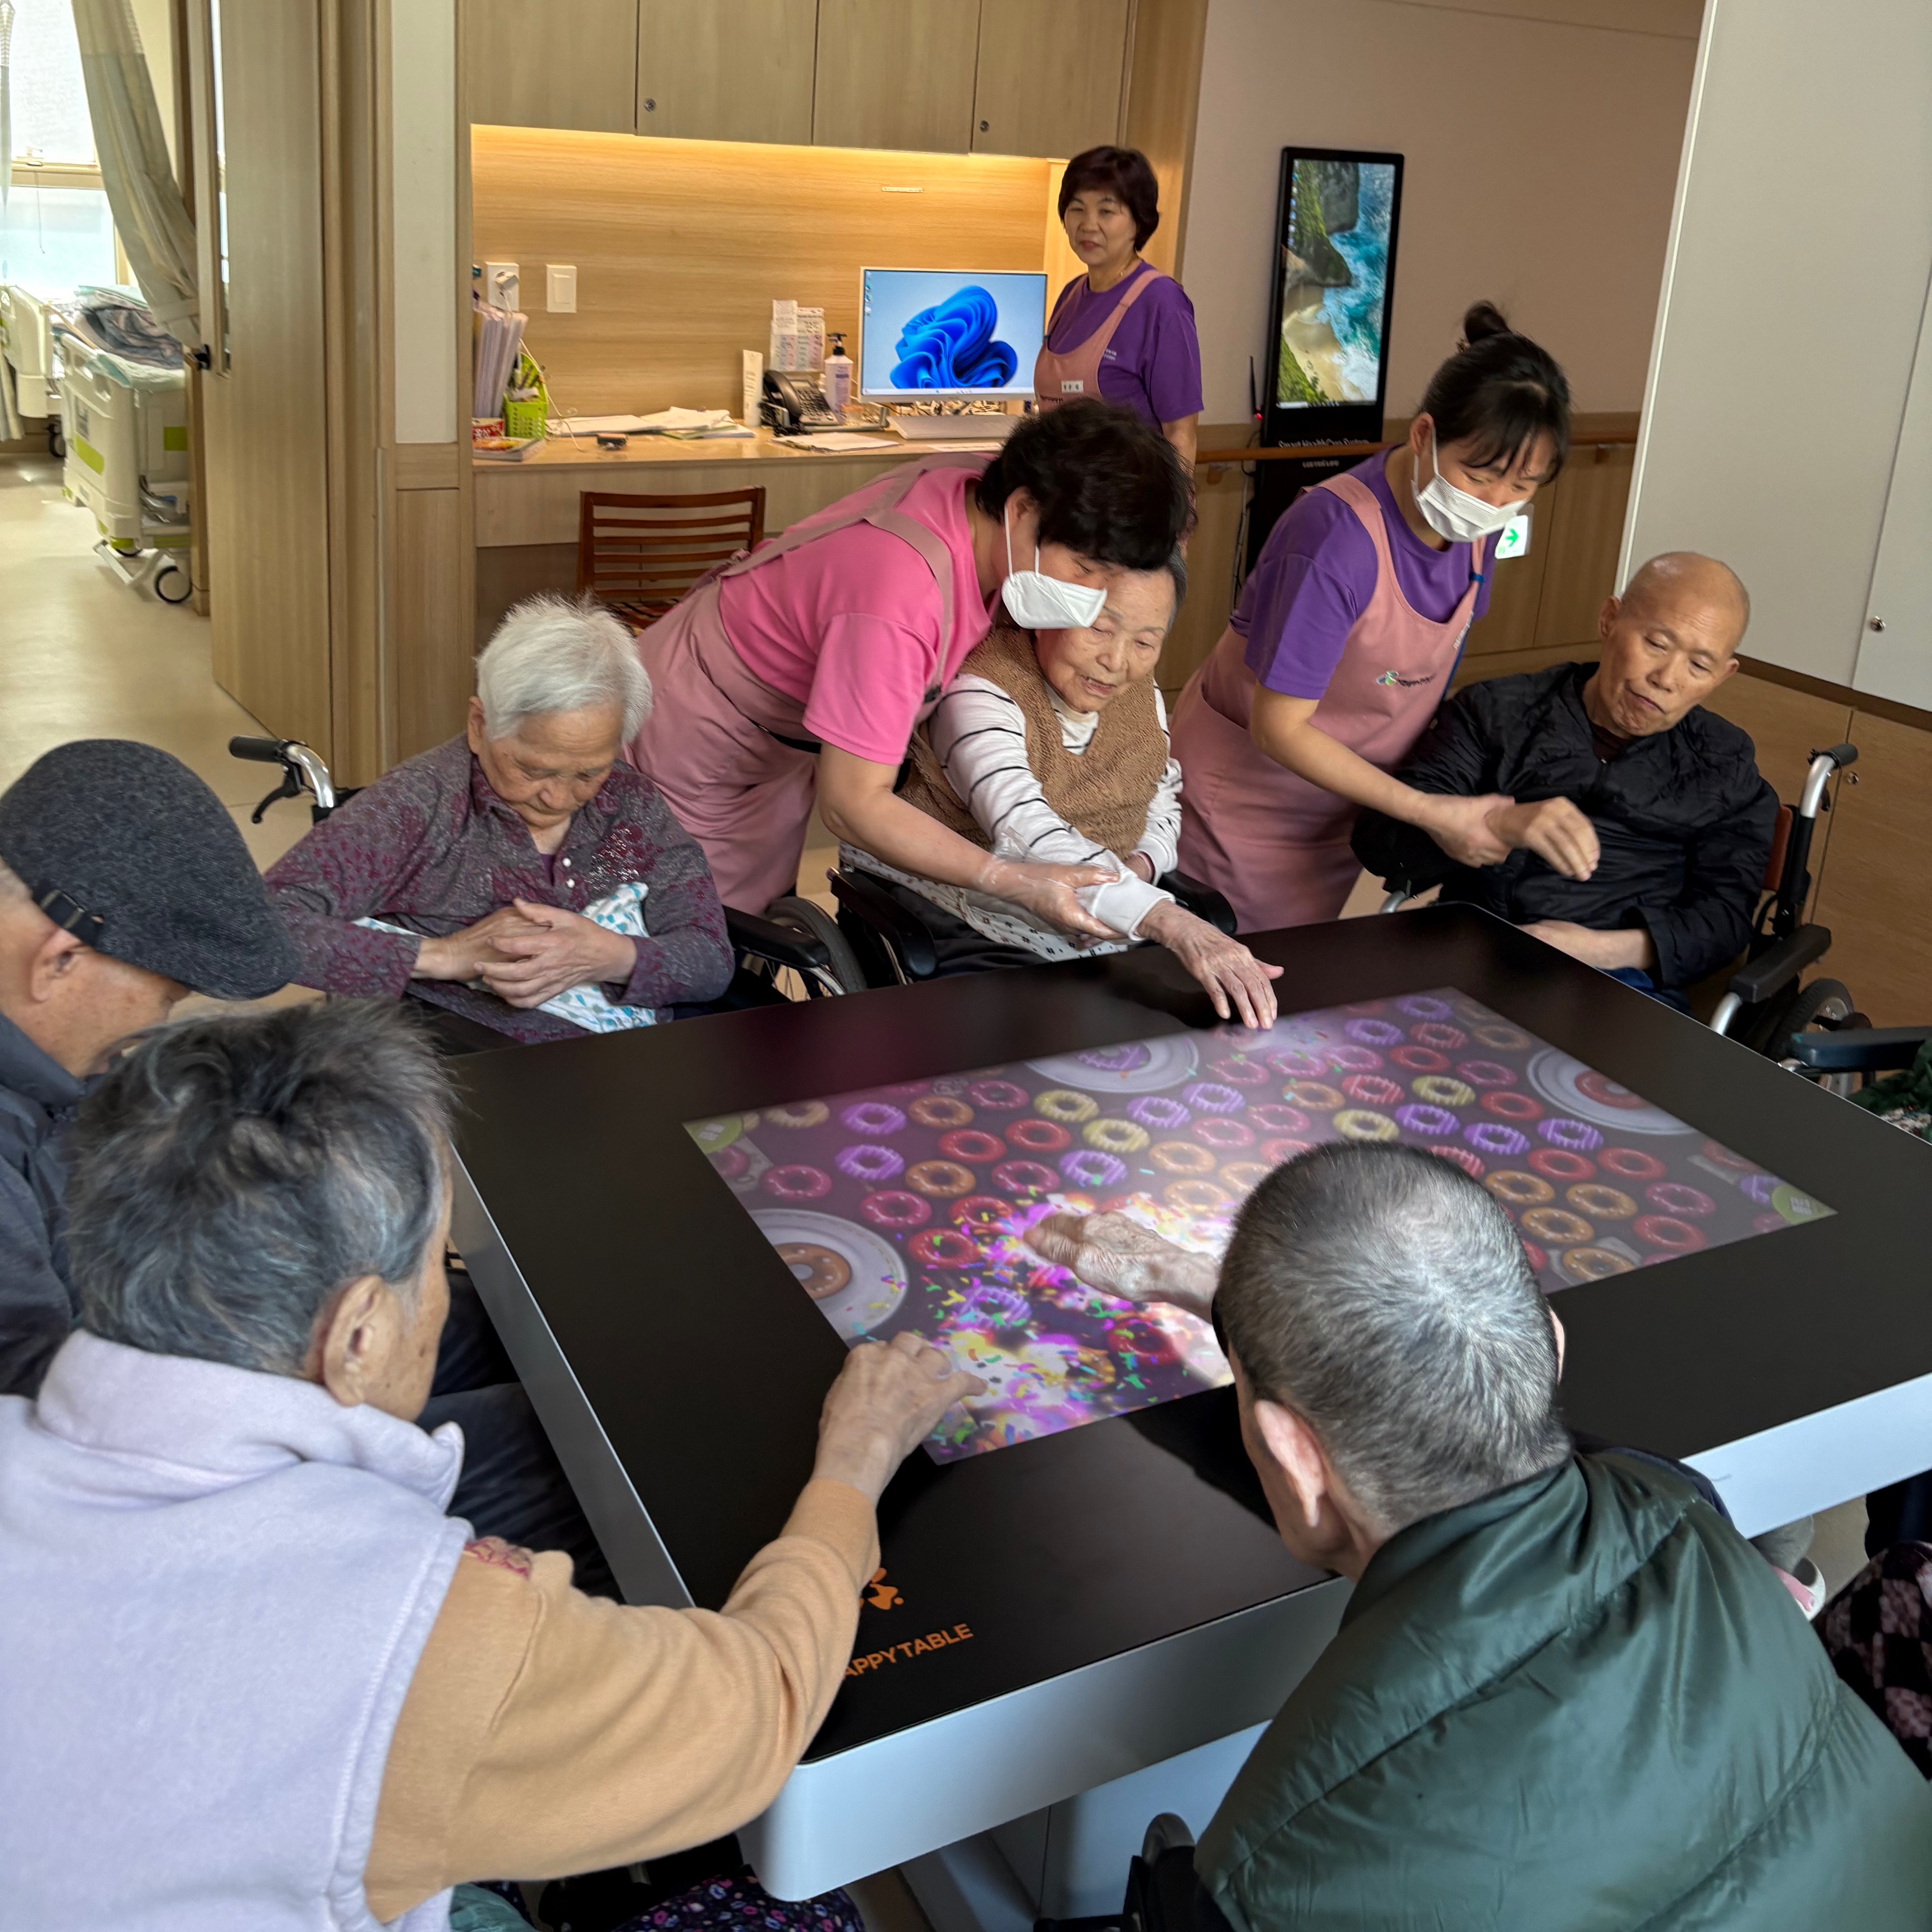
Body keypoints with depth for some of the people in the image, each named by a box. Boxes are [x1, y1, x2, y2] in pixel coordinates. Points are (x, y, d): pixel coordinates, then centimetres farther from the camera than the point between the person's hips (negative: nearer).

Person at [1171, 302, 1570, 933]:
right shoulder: (1339, 539, -30)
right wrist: (1430, 813, -24)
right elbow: (1279, 729, -26)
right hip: (1247, 803, -6)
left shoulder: (1474, 524, -8)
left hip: (1342, 804, 7)